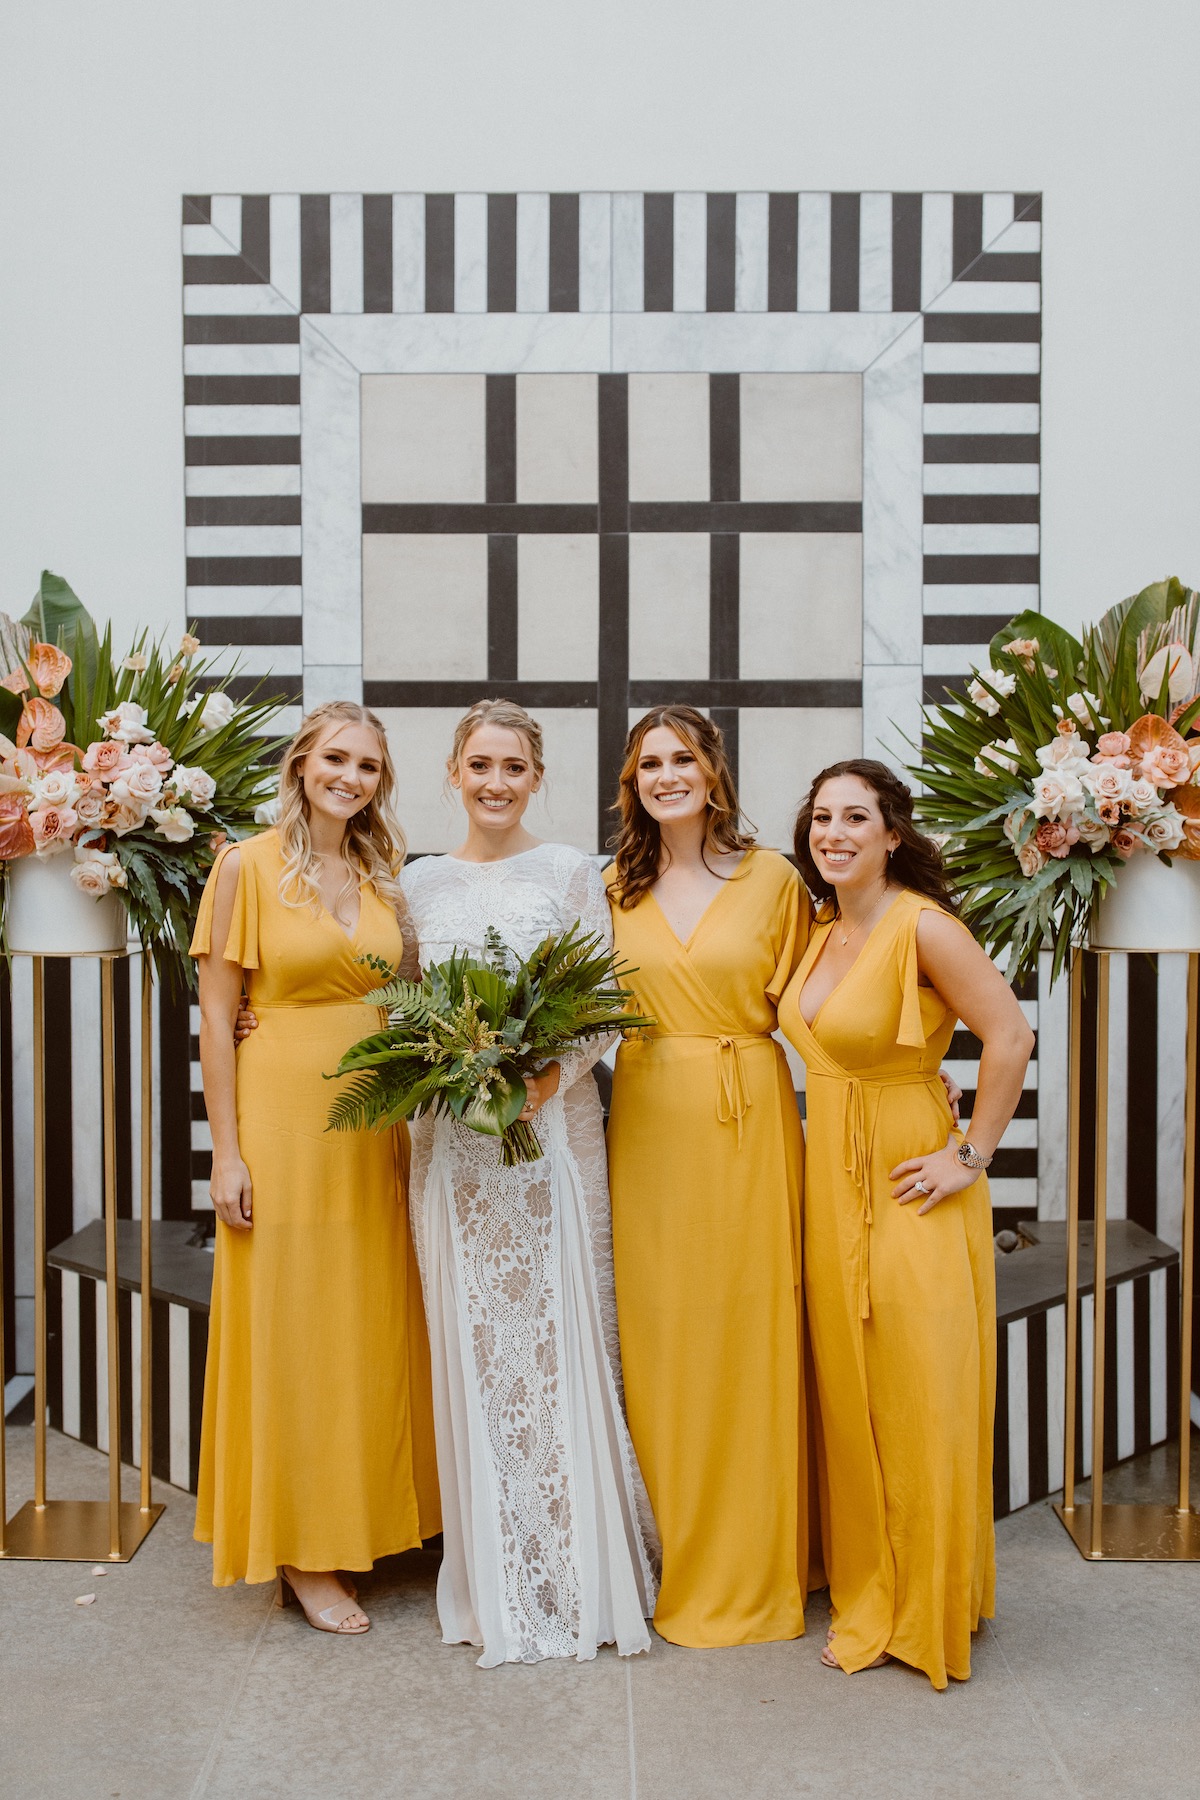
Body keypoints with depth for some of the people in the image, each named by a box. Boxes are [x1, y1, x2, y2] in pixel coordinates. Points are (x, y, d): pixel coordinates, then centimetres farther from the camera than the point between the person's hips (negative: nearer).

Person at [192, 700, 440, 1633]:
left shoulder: (384, 875, 10)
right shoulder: (248, 865, -5)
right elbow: (217, 1015, -7)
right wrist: (227, 1151, -10)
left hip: (374, 1126, 5)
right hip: (282, 1116, -5)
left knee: (373, 1322, 11)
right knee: (290, 1326, 3)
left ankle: (367, 1520, 27)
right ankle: (301, 1553, 17)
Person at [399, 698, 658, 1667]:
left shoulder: (571, 871, 3)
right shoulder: (422, 881, 11)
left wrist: (554, 1073, -18)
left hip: (555, 1121, -2)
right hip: (453, 1135, 2)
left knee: (561, 1332, 0)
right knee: (471, 1339, 5)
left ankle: (583, 1568, 15)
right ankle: (495, 1581, 19)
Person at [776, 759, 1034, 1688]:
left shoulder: (920, 925, -16)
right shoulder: (823, 930, 8)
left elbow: (1011, 1037, -20)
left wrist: (970, 1156, -16)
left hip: (909, 1188, -8)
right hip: (833, 1184, 8)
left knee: (920, 1401, 3)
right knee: (849, 1394, 15)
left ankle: (932, 1615, 22)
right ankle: (870, 1599, 32)